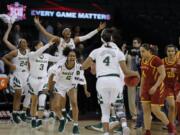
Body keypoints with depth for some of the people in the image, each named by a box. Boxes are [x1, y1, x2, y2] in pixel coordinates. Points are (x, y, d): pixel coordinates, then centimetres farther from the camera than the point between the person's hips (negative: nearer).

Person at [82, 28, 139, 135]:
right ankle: (124, 125, -12)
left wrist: (92, 63, 34)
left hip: (102, 81, 0)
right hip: (115, 80, 0)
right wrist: (135, 73, 25)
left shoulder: (96, 51, 11)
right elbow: (126, 72, 5)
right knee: (119, 106, 15)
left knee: (105, 111, 12)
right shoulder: (118, 52, 9)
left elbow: (84, 66, 13)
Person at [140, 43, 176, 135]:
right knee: (146, 110, 0)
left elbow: (163, 74, -18)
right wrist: (141, 89, 17)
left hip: (157, 88, -7)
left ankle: (171, 127, 15)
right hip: (146, 88, 7)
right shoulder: (143, 61, 9)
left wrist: (155, 86, -24)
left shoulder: (156, 59, -14)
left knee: (155, 110, -6)